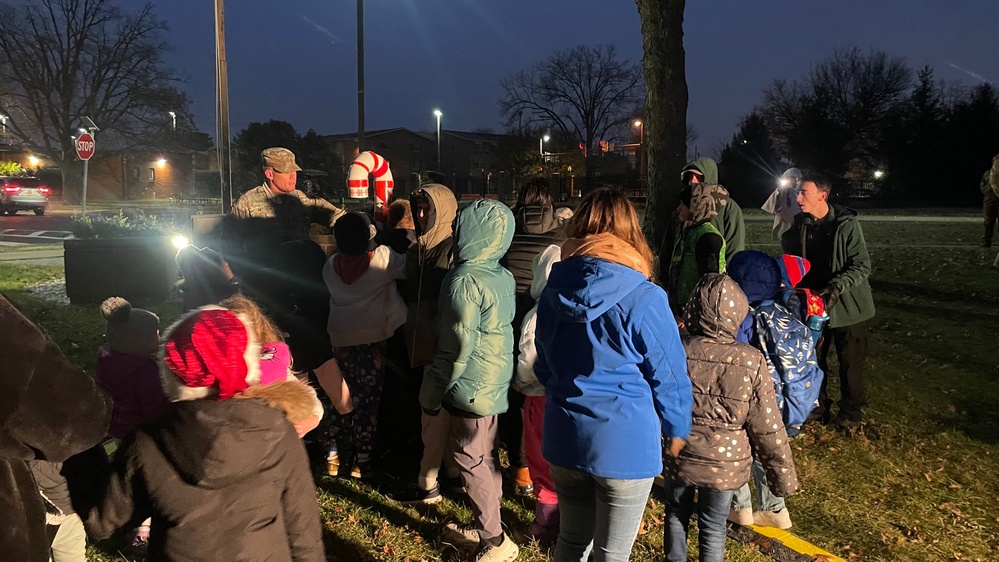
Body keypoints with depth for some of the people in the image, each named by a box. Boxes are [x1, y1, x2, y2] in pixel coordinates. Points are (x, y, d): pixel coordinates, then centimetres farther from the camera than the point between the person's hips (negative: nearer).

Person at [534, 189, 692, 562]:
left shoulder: (553, 291, -1)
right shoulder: (644, 298, -17)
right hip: (625, 444, -5)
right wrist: (677, 431, 7)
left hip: (564, 438, 5)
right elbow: (669, 376, -9)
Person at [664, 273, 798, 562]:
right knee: (713, 527, 17)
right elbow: (768, 428, -11)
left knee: (676, 514, 24)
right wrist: (783, 475, -1)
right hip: (725, 463, -1)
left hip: (679, 456, 1)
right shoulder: (750, 361, -18)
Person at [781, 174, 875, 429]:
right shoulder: (800, 224, -2)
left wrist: (836, 287, -29)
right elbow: (794, 261, 12)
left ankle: (851, 410, 24)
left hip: (846, 305, -4)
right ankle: (818, 404, 31)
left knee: (849, 362, 6)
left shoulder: (847, 224, -17)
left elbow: (862, 266, -17)